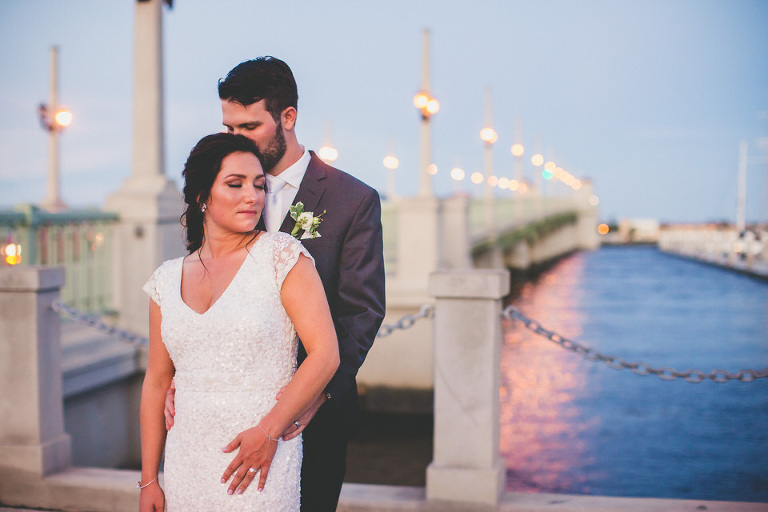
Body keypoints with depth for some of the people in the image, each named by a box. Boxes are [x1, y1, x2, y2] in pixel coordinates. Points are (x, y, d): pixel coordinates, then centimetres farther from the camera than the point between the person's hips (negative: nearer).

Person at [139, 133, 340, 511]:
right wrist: (148, 481, 8)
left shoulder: (281, 256, -6)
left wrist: (268, 431, -16)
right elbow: (156, 382, 9)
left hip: (262, 467, -3)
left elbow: (326, 354, -11)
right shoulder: (167, 280, 6)